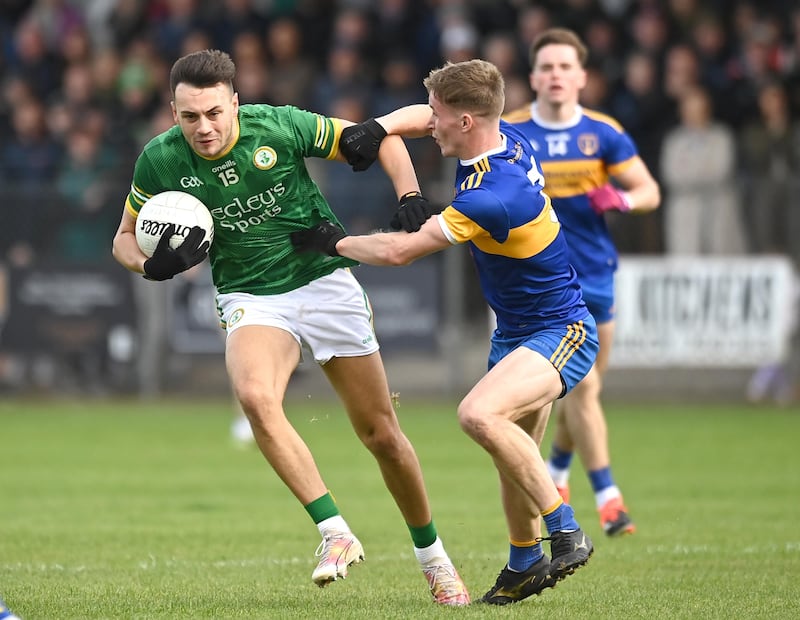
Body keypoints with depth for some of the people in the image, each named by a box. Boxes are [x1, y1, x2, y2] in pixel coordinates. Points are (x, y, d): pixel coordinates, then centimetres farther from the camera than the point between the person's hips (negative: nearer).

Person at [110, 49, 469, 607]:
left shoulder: (280, 126, -15)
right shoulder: (160, 161, -10)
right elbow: (125, 237, 6)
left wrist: (410, 196, -17)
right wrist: (153, 264, -16)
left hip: (325, 282, 0)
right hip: (250, 301, 0)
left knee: (381, 434, 3)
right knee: (256, 397, -33)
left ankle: (433, 557, 25)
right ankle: (335, 533, -28)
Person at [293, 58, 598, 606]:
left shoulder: (490, 197, -30)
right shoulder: (506, 138, -2)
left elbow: (399, 251, -23)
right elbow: (421, 118, 17)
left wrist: (334, 242, -7)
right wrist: (377, 128, -3)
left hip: (562, 334, -10)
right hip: (516, 331, 10)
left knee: (481, 414, -31)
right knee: (514, 455, 16)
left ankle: (566, 532, -21)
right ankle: (525, 564, 32)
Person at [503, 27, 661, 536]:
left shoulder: (604, 133, 0)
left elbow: (650, 192, 2)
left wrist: (623, 199, -18)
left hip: (595, 276, 4)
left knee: (583, 389, 13)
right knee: (582, 386, -15)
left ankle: (556, 470, 39)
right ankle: (608, 498, -14)